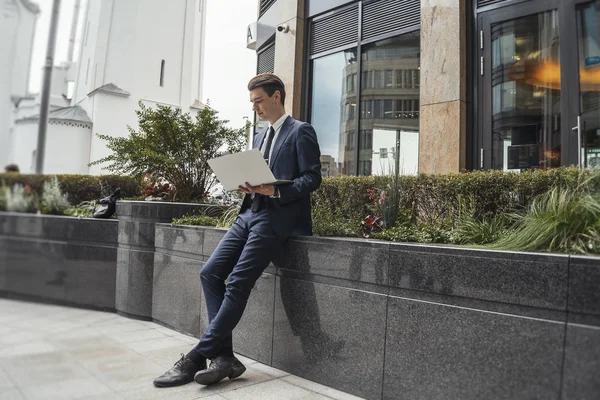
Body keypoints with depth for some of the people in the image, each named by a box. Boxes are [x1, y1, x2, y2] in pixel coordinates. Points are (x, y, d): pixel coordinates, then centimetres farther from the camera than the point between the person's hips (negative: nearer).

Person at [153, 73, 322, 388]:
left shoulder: (301, 131, 0)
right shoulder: (259, 136, 24)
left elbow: (312, 178, -9)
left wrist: (275, 191, -22)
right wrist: (246, 184, 2)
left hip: (276, 217, -8)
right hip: (249, 213, 8)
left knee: (237, 284, -14)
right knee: (210, 273, -5)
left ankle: (198, 357, -5)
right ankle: (224, 356, -2)